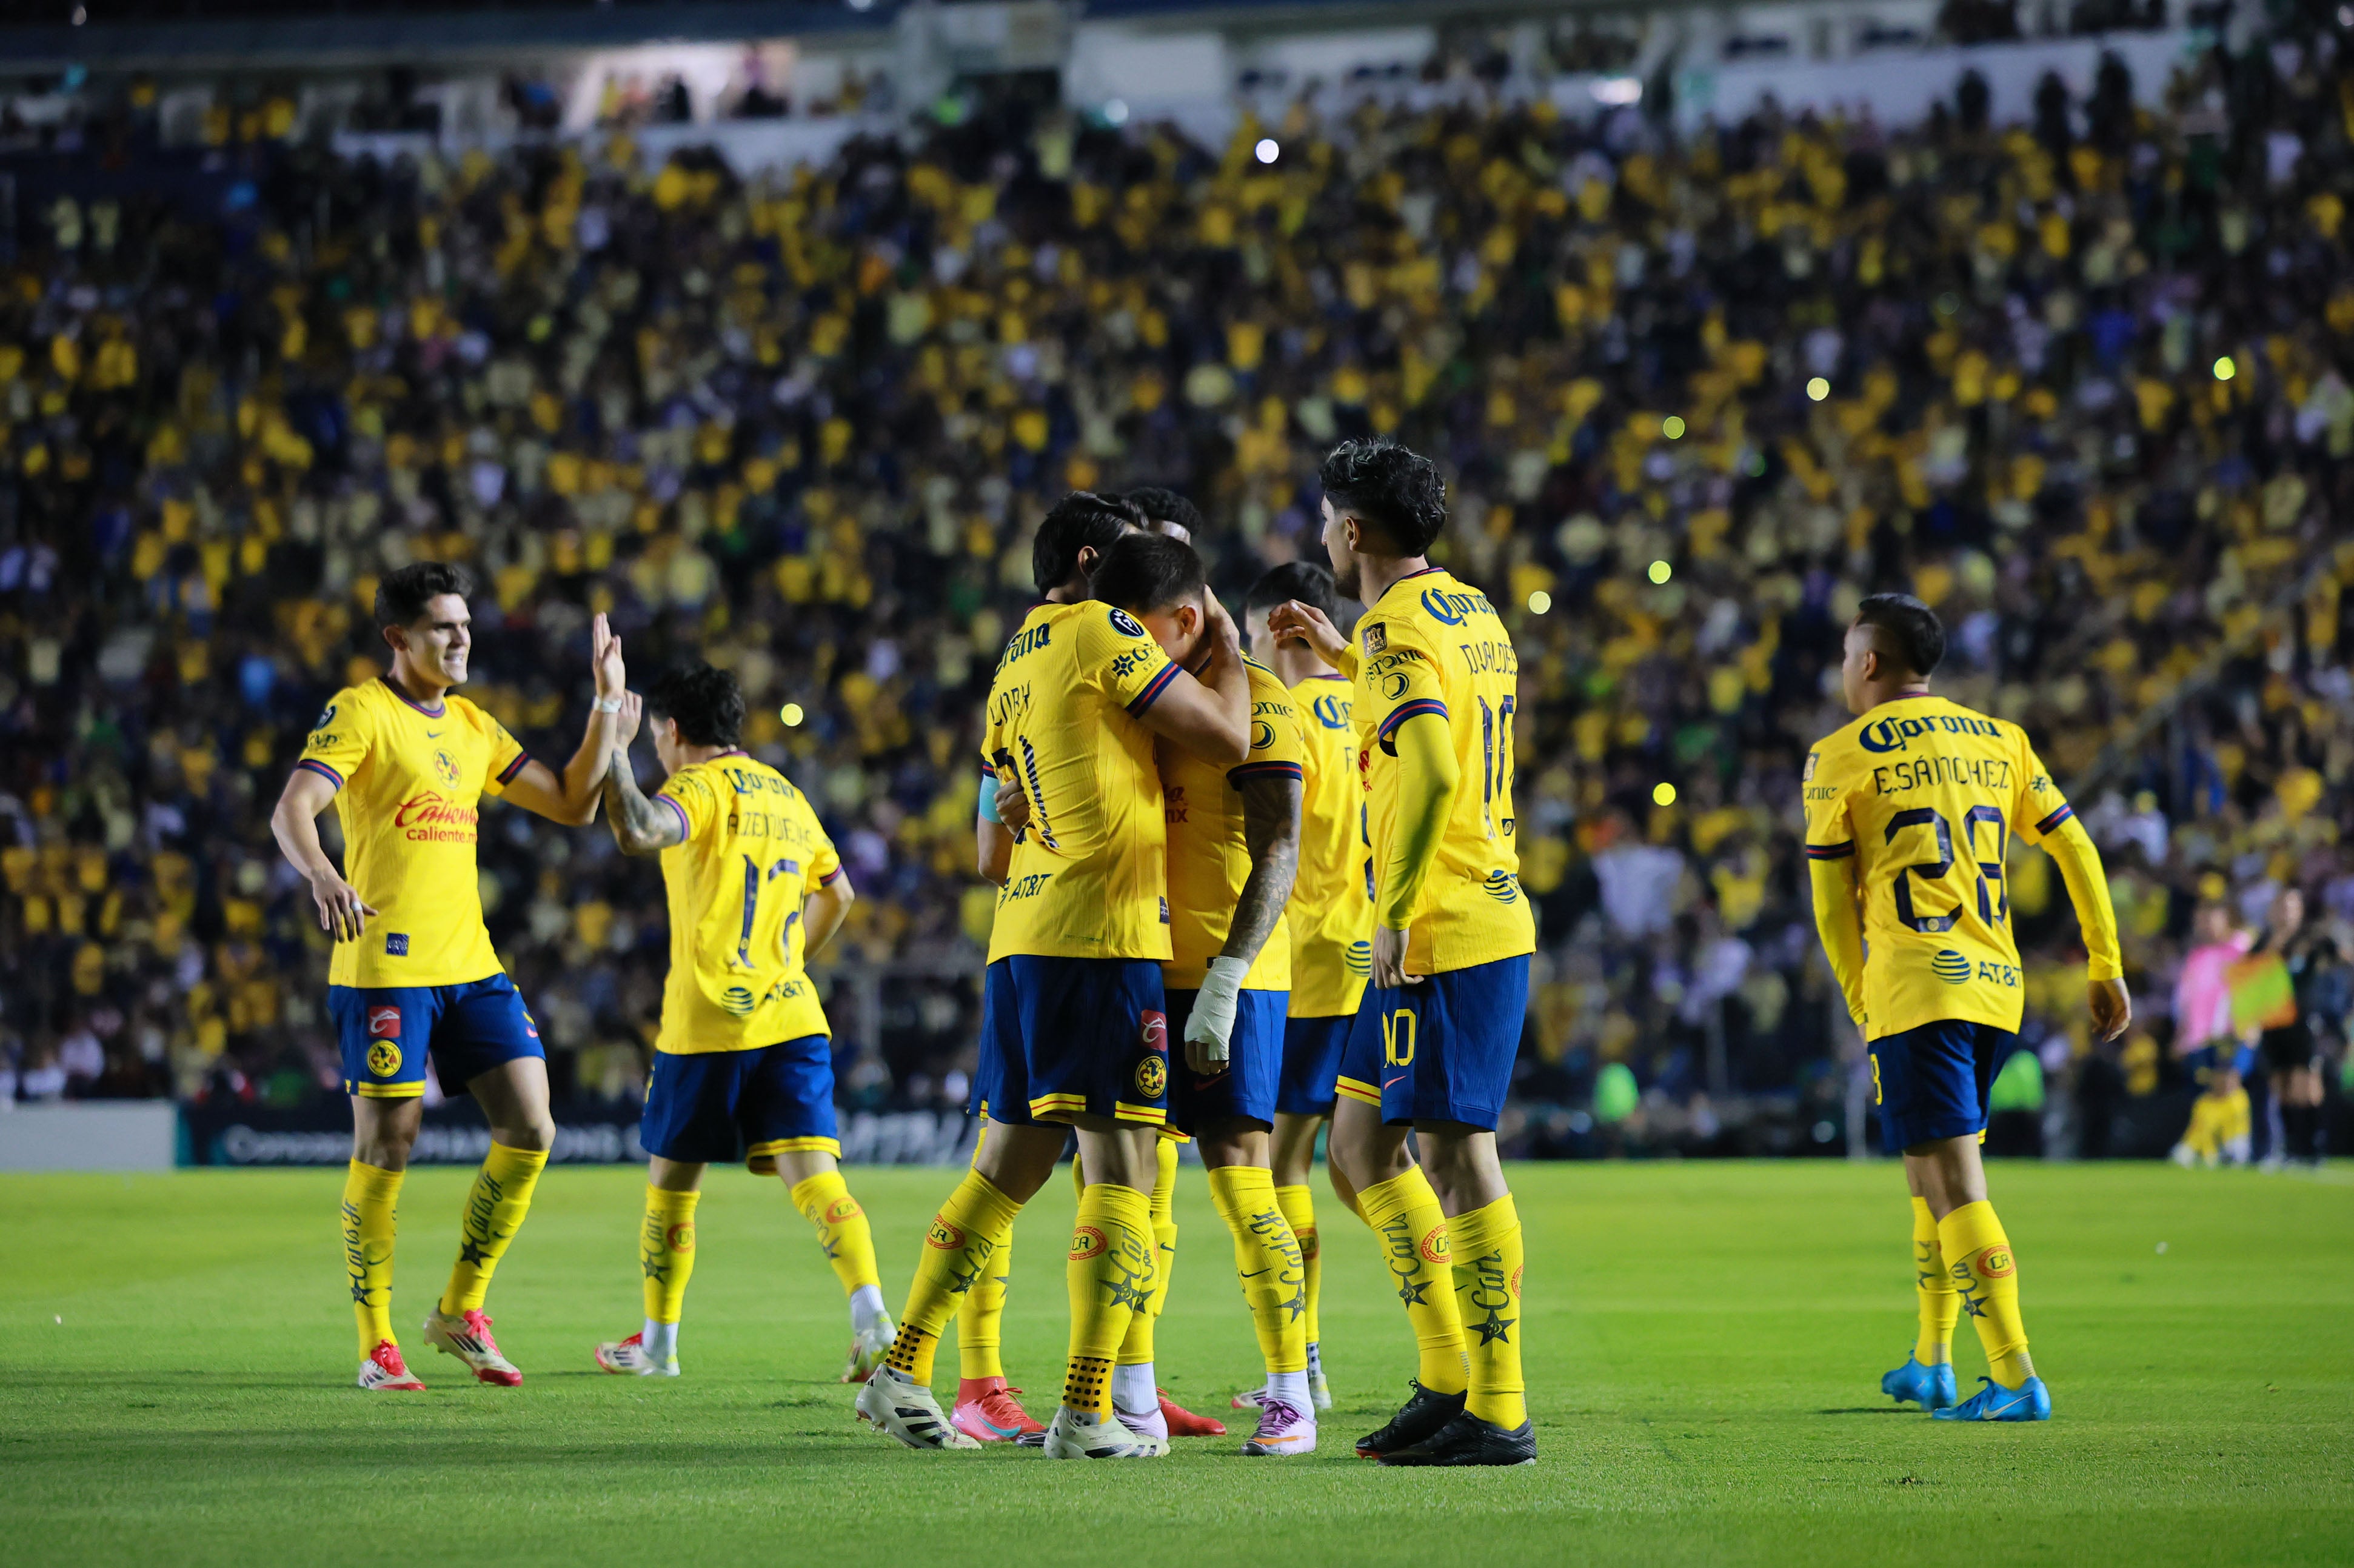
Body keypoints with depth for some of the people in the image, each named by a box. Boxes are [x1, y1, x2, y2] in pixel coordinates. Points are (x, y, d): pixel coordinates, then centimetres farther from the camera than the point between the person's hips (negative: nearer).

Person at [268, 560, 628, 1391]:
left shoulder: (473, 726, 16)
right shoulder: (360, 712, -4)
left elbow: (572, 802, 18)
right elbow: (292, 810, -17)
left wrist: (607, 705, 9)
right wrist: (322, 876, -37)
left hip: (471, 964, 7)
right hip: (382, 966, -6)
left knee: (530, 1132, -1)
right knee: (386, 1148, -5)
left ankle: (460, 1311, 13)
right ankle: (377, 1345, 5)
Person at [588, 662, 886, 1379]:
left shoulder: (701, 787, -6)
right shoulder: (785, 794, 17)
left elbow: (637, 832, -28)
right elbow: (837, 891, 28)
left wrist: (615, 748, -17)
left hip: (706, 1023, -5)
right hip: (792, 1016, 5)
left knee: (671, 1184, 11)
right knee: (815, 1176, -6)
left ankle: (658, 1342, 22)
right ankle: (871, 1316, -26)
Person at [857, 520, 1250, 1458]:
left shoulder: (1022, 656, 19)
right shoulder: (1106, 634, -4)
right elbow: (1227, 739, -3)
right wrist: (1226, 654, 14)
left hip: (1023, 929, 8)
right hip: (1103, 934, -8)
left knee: (1010, 1164, 15)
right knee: (1121, 1170, -7)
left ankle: (902, 1374, 13)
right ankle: (1085, 1414, -12)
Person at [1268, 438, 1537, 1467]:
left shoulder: (1398, 631, -14)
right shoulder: (1472, 615, 15)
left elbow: (1432, 770, -29)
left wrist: (1396, 911, -25)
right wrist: (1345, 657, 34)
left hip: (1438, 932, -10)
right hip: (1492, 917, 10)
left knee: (1456, 1155, -7)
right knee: (1362, 1145, 16)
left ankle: (1496, 1412, -6)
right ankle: (1448, 1380, 16)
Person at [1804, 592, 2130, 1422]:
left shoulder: (1840, 758, 1)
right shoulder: (1999, 741, 15)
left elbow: (1831, 903, 3)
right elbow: (2076, 849, 14)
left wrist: (1862, 1004, 13)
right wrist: (2106, 967, 17)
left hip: (1916, 987, -6)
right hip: (1997, 983, 6)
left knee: (1954, 1183, -9)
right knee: (1932, 1171, 20)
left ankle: (2016, 1378, -17)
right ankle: (1931, 1361, 26)